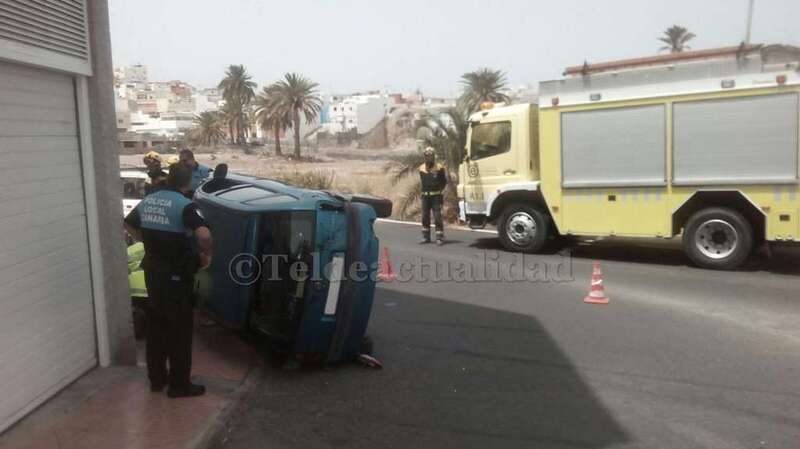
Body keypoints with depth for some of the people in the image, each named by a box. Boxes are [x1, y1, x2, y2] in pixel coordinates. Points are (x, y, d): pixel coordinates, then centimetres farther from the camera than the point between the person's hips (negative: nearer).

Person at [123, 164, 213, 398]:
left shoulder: (148, 201, 6)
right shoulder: (184, 205, -17)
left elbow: (128, 224, 23)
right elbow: (204, 234, -32)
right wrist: (206, 255, -15)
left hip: (152, 271, 7)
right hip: (176, 275, -7)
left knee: (155, 325, 18)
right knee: (179, 330, 3)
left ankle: (156, 378, 28)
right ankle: (179, 384, 11)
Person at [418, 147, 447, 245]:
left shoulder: (439, 168, -3)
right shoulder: (421, 168, 10)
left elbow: (444, 181, 3)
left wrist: (440, 191, -3)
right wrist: (424, 191, 13)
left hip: (436, 196, -5)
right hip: (425, 196, 5)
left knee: (437, 216, -8)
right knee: (425, 216, 8)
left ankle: (439, 238, -5)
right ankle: (426, 237, 17)